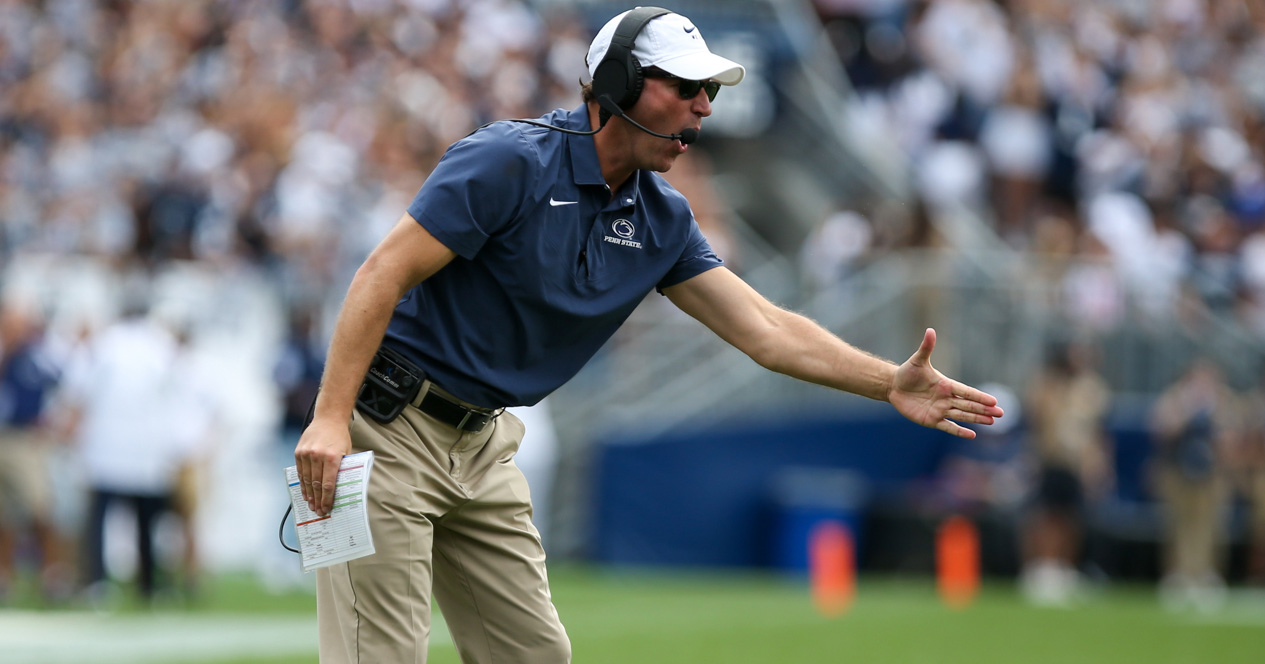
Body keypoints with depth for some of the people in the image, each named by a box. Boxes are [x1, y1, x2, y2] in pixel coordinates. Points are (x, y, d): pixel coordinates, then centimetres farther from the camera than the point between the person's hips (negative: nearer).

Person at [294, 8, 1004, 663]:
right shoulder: (513, 162, -19)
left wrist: (889, 383, -7)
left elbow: (764, 328, 5)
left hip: (482, 445, 8)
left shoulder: (663, 219, 5)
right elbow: (384, 275, -21)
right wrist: (330, 418, -28)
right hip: (388, 427, -8)